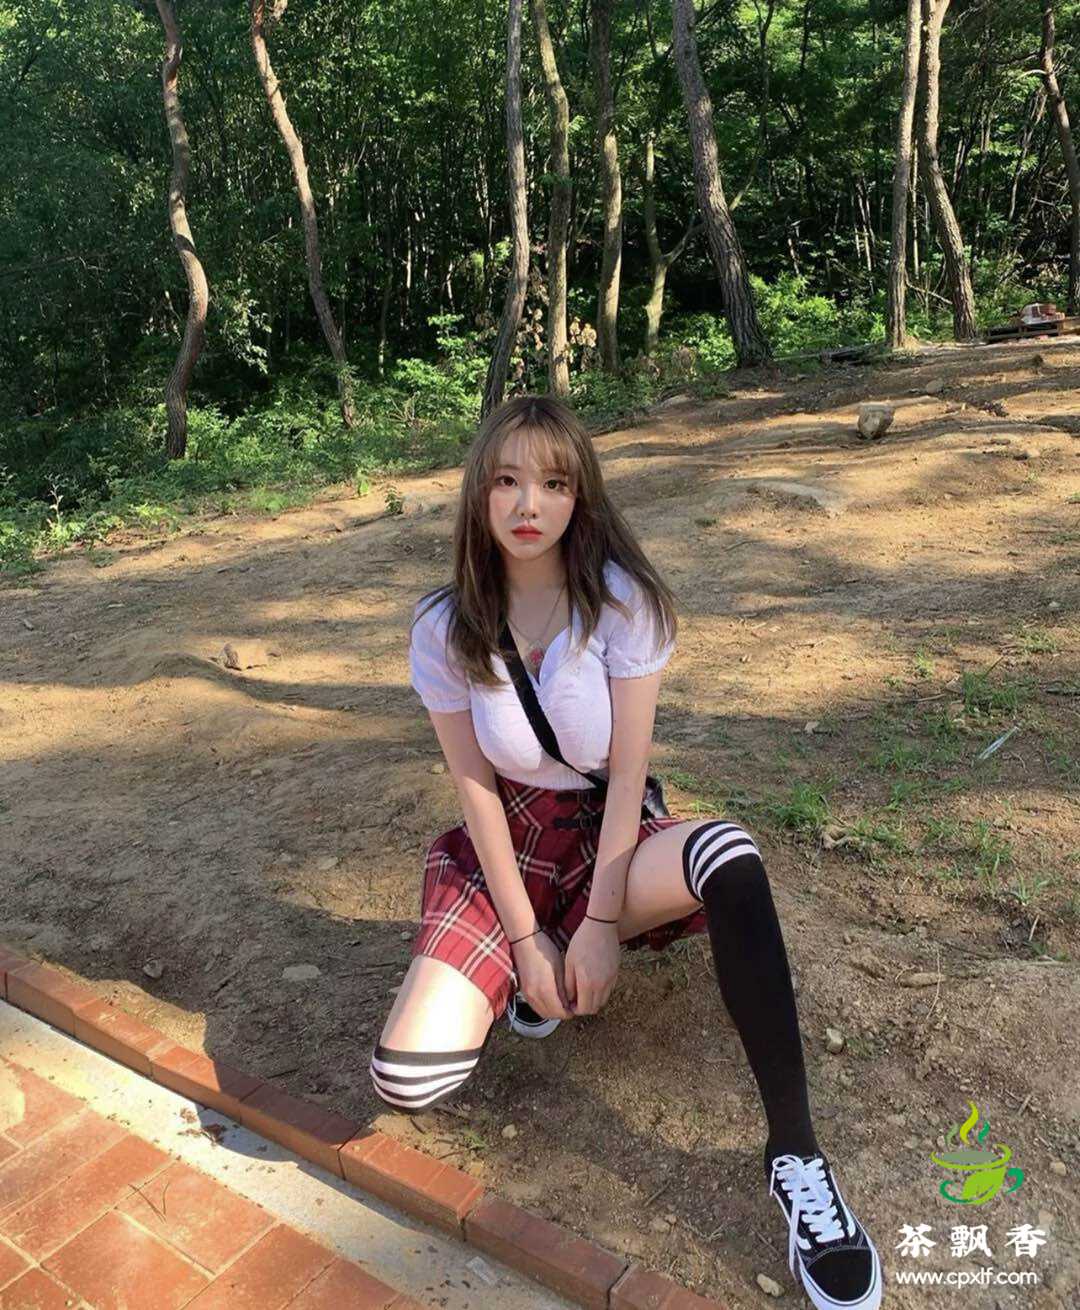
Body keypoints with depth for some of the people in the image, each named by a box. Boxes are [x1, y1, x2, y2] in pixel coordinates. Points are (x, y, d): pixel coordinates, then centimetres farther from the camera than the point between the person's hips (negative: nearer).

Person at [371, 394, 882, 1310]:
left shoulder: (622, 600, -14)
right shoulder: (445, 628, -9)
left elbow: (627, 773, -14)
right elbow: (477, 789, -7)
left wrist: (601, 924, -17)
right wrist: (526, 941, -11)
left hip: (610, 835, -1)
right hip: (509, 845, 2)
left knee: (727, 856, -38)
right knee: (405, 1080, -19)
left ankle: (795, 1152, -25)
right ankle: (530, 978, 13)